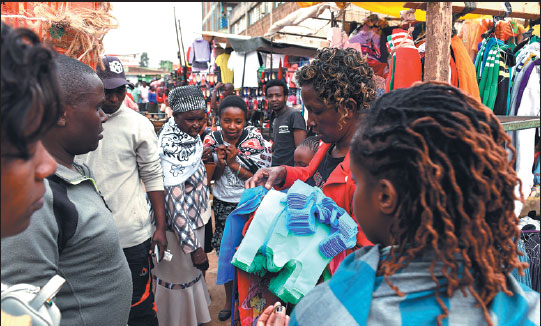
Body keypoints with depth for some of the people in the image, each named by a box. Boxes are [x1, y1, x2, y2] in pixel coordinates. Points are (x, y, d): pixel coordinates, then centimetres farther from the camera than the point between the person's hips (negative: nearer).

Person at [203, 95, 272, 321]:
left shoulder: (255, 139, -13)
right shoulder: (212, 140, -6)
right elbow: (211, 178, 1)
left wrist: (235, 163, -24)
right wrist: (220, 164, -20)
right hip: (222, 205, 3)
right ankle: (229, 298, 37)